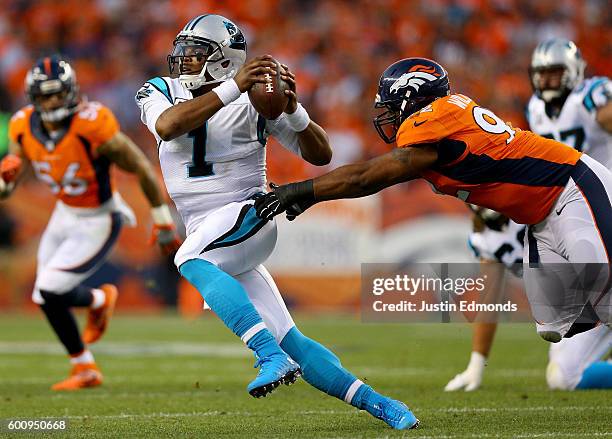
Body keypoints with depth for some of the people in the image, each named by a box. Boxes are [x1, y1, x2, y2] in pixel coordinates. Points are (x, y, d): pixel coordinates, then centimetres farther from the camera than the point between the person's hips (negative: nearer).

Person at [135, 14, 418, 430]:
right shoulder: (160, 92, 5)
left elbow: (321, 155, -1)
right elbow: (167, 126, -21)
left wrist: (293, 110, -19)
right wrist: (232, 87, -29)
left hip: (248, 215, -4)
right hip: (205, 233, 4)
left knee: (191, 262, -35)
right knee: (289, 340, -1)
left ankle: (274, 357, -42)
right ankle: (377, 403, 7)